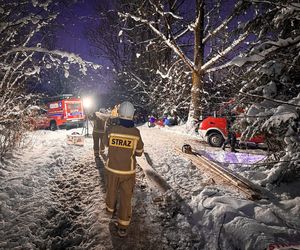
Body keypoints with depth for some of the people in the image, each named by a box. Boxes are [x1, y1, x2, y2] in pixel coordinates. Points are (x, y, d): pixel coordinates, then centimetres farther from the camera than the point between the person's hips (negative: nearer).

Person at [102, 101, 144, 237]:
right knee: (126, 197, 12)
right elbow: (139, 152, -4)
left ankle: (110, 209, 52)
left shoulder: (111, 129, -17)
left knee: (111, 190, 26)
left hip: (112, 169, 1)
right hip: (128, 171, -1)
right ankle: (122, 227, 18)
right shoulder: (136, 132, -16)